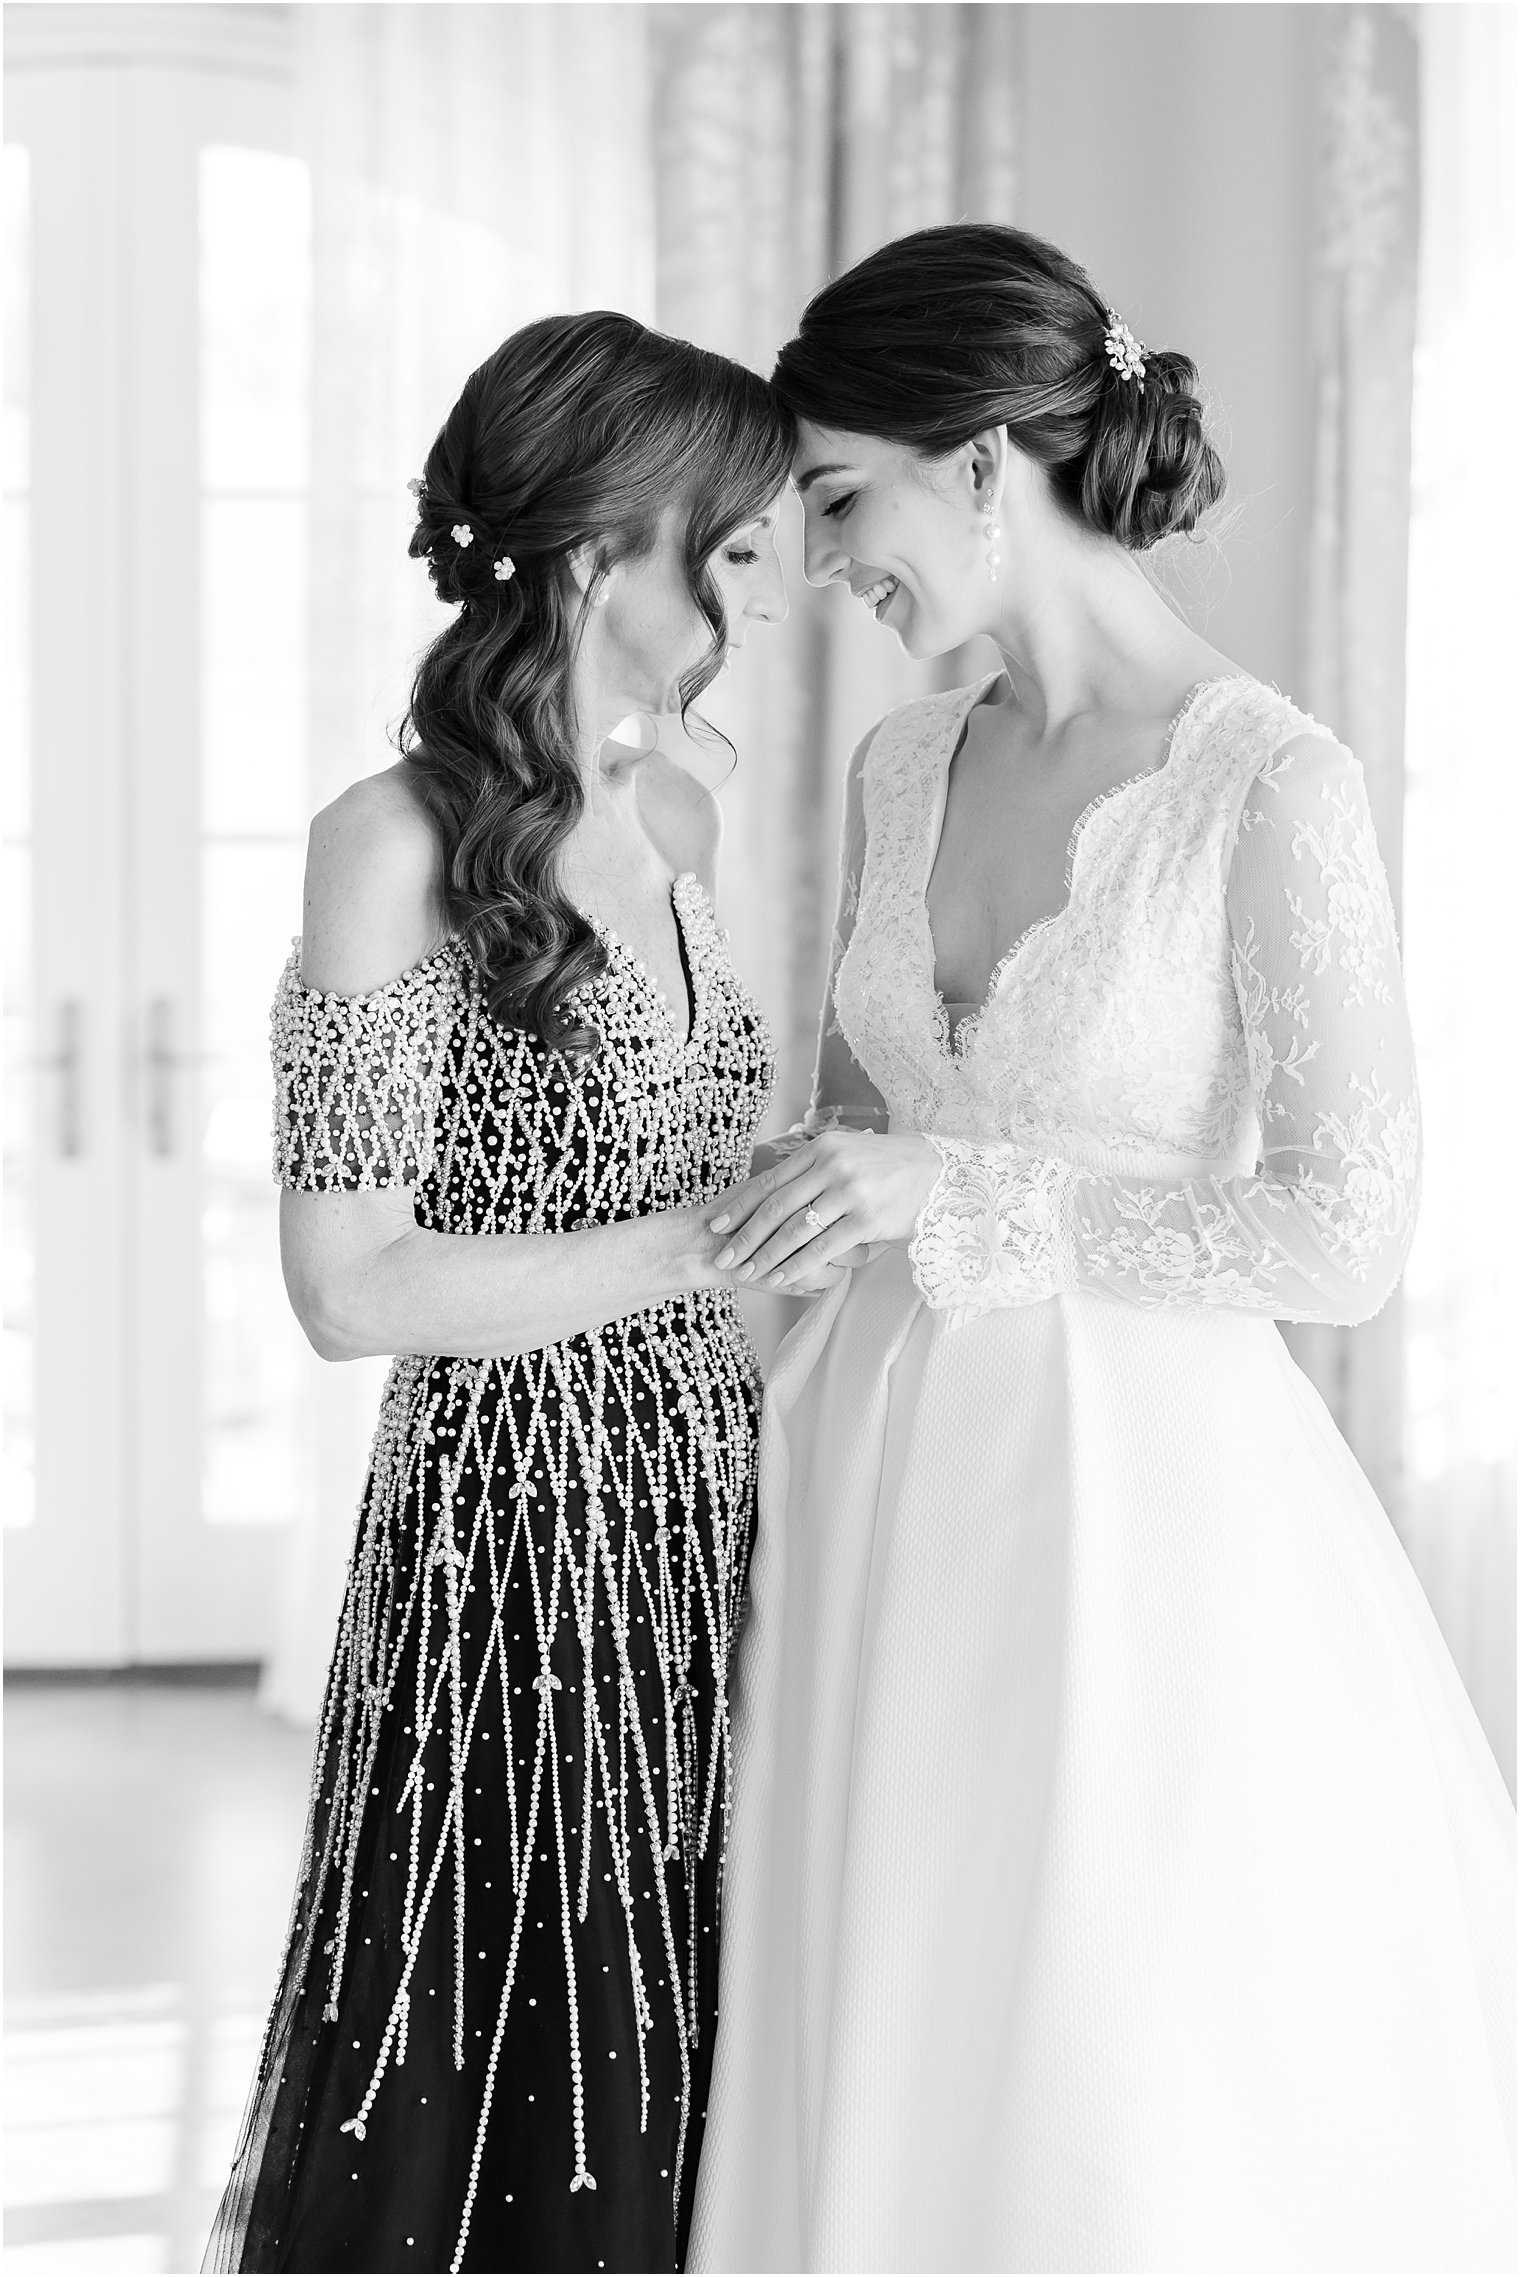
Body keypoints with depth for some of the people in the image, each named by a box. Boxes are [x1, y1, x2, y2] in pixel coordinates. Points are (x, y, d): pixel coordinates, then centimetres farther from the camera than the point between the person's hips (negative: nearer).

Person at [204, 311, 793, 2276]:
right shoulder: (397, 844, -13)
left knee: (696, 2120, 12)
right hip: (512, 1544, -6)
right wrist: (707, 1245, -16)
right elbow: (352, 1284, -16)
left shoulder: (682, 822, 9)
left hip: (715, 1540, 7)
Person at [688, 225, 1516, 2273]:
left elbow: (1350, 1235, -16)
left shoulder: (1277, 789, -13)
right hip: (890, 1500, 6)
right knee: (884, 2103, 12)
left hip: (1140, 1505, -6)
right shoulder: (903, 772, 6)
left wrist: (969, 1194, -17)